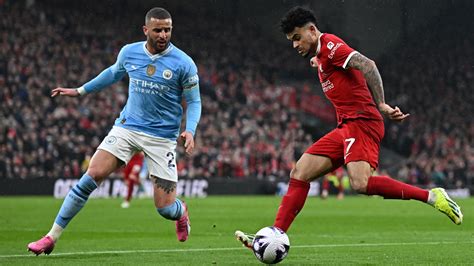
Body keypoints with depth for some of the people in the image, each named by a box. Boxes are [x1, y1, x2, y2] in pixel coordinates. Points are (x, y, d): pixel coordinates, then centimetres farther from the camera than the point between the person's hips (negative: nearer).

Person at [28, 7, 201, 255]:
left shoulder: (183, 63, -10)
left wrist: (189, 130, -20)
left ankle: (181, 212, 36)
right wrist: (80, 91, 29)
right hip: (127, 126, 2)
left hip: (162, 137, -2)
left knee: (165, 208, -6)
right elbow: (114, 72, 23)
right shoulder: (129, 52, 0)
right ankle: (52, 237, -11)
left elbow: (194, 102, -2)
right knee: (93, 174, -17)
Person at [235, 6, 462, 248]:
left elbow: (368, 66, -19)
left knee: (360, 183, -28)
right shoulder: (320, 57, 24)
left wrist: (381, 105, -24)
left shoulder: (330, 46, -7)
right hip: (346, 128, 10)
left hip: (361, 122, -10)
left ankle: (432, 196, -21)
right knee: (299, 174, 2)